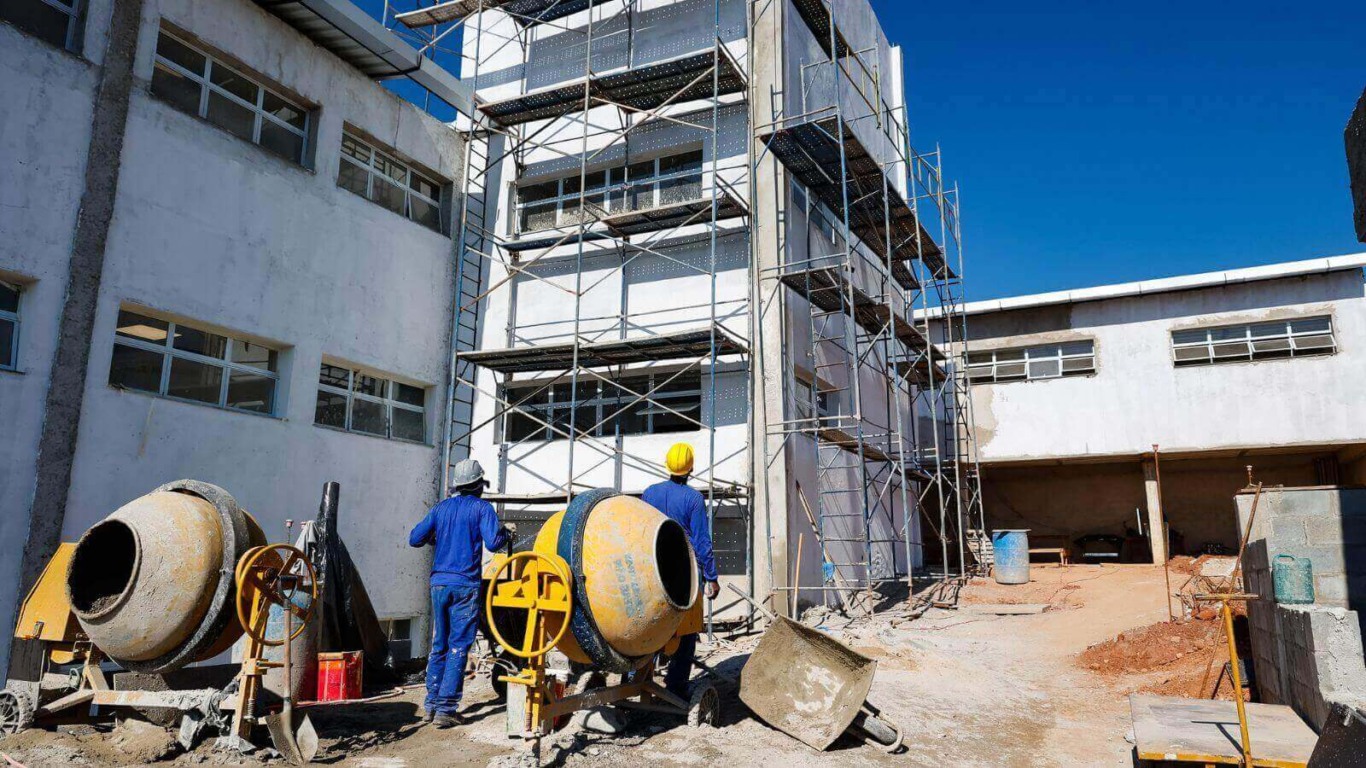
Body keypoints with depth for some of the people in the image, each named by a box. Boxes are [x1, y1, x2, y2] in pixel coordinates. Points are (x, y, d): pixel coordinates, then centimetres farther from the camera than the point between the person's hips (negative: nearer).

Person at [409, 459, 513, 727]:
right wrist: (507, 532, 7)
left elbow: (415, 539, 7)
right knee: (458, 647, -1)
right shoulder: (482, 508, -2)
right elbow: (492, 543, -13)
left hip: (439, 583, 5)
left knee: (438, 645, 14)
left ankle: (431, 705, 17)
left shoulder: (441, 508, 10)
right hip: (465, 585, -5)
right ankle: (445, 709, -2)